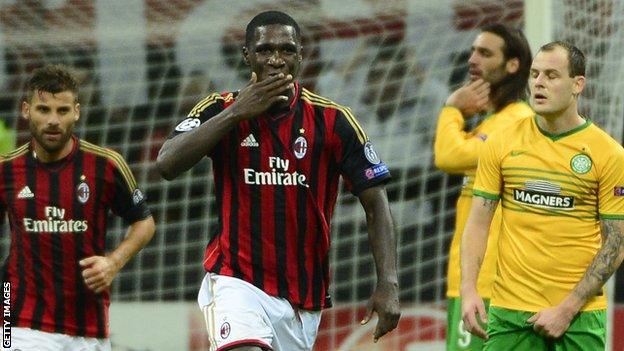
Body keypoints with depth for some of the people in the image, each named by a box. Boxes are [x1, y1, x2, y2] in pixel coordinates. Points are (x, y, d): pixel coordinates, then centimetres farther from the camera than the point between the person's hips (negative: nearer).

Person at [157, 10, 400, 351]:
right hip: (236, 281, -2)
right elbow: (168, 164, -17)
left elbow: (375, 202, 1)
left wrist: (388, 283, -11)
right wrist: (237, 112, -20)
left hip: (304, 296, 2)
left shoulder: (332, 120, -1)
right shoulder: (221, 110, -1)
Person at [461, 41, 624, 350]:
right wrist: (468, 290, -8)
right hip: (509, 310, 2)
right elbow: (478, 222, 6)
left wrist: (567, 309, -11)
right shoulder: (501, 144, 4)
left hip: (580, 315, -2)